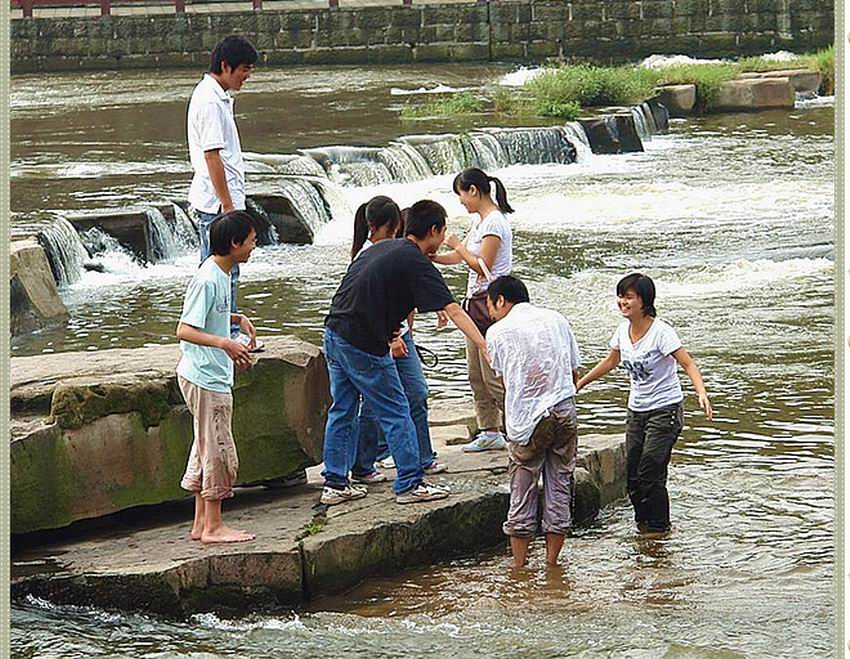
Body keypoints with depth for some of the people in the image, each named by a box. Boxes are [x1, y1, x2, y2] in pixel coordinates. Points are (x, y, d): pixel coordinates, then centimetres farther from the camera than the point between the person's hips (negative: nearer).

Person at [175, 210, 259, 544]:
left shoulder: (221, 274, 9)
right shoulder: (207, 281, -21)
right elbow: (185, 330, -24)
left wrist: (237, 318, 11)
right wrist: (225, 344, -34)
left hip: (214, 377, 10)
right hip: (205, 379, -10)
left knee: (207, 451, 14)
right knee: (219, 453, -3)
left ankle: (201, 523, 21)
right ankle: (212, 526, 5)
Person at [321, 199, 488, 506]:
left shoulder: (380, 248, 15)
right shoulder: (416, 264, -10)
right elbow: (454, 311, -16)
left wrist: (388, 334, 20)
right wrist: (484, 346, -19)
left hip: (334, 334, 8)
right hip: (363, 345, -8)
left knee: (342, 410, 15)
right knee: (395, 412, 2)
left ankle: (335, 483, 19)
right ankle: (410, 484, 6)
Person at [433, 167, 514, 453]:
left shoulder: (494, 222, -15)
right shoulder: (481, 222, 15)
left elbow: (483, 267, -18)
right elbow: (456, 258, 21)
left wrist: (457, 245, -8)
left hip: (490, 302, -10)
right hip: (476, 302, 10)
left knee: (493, 376, -10)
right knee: (476, 375, 12)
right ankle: (490, 432, 17)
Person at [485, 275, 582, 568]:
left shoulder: (497, 332, 1)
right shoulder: (556, 319, 11)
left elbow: (504, 379, 10)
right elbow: (574, 373, 13)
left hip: (526, 420, -3)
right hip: (564, 412, 3)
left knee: (522, 492, 6)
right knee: (560, 487, 9)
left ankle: (519, 564, 10)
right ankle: (552, 560, 13)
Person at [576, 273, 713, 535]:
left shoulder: (661, 332, -18)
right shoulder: (623, 330, 3)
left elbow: (688, 364, -22)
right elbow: (611, 361, 21)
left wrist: (702, 394, -39)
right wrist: (580, 383, 27)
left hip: (665, 410, -7)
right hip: (636, 411, 7)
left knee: (650, 476, -11)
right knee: (633, 478, 6)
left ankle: (659, 529, 3)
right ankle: (643, 525, 20)